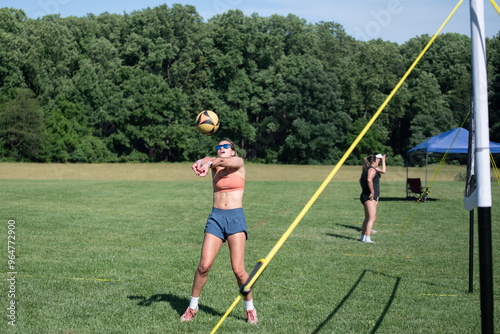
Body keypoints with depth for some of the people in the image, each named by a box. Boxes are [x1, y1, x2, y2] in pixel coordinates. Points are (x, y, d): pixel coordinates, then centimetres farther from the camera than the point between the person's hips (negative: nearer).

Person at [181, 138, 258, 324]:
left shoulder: (238, 162, 4)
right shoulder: (215, 166, 11)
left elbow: (224, 161, -19)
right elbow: (208, 161, -13)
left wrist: (209, 164, -39)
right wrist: (200, 162, -37)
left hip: (236, 218, -3)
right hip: (215, 218, 3)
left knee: (238, 269, -8)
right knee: (204, 265, -5)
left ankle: (250, 308, 12)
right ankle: (192, 306, 14)